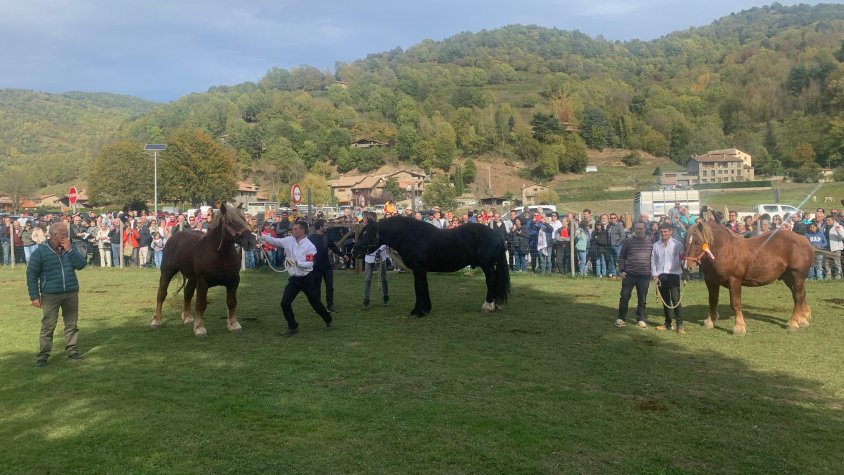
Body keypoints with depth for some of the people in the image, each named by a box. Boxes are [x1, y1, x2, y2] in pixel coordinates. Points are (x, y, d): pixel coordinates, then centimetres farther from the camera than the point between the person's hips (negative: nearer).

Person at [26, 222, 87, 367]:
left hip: (71, 294, 4)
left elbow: (81, 264, -4)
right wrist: (34, 296, -9)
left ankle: (71, 350, 21)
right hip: (50, 295, -4)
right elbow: (31, 274, -4)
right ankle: (43, 356, 5)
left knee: (71, 324, 10)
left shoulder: (70, 248, 7)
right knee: (47, 326, -3)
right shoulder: (40, 252, -5)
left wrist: (69, 250, -13)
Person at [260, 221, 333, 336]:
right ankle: (293, 327, 10)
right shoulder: (289, 240, -2)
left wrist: (296, 262, -33)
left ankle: (328, 321, 34)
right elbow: (274, 241, -4)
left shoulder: (310, 246, -16)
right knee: (285, 303, -5)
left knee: (315, 302, 10)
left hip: (306, 279, -4)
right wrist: (262, 237, -17)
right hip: (294, 279, 4)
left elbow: (310, 264, -21)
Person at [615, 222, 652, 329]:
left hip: (644, 276, 2)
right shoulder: (628, 241, 0)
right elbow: (621, 257, 2)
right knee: (624, 297, 1)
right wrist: (622, 270, -7)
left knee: (642, 299, 8)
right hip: (629, 275, -2)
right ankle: (621, 318, 12)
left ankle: (640, 319, 20)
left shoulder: (650, 243, 6)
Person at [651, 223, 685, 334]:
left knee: (676, 300, -9)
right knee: (665, 300, 11)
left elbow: (682, 259, -4)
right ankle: (668, 324, 20)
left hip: (673, 275, -3)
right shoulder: (656, 245, 9)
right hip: (660, 276, 3)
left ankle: (679, 325, -3)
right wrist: (654, 274, 1)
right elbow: (653, 261, 10)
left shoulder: (678, 244, 0)